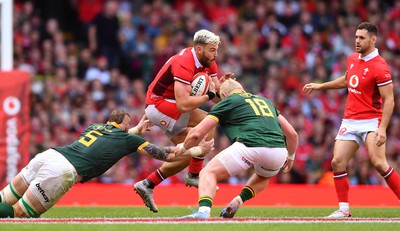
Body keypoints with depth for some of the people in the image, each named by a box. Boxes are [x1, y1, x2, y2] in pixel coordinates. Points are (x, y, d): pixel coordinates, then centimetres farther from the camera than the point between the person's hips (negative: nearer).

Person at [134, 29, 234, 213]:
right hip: (159, 105, -10)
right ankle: (194, 176, -11)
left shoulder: (209, 63, 2)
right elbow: (183, 104, -35)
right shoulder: (184, 64, -27)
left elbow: (218, 98, -2)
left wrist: (221, 86, -23)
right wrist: (208, 95, -26)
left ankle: (147, 185, 16)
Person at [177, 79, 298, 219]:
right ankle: (237, 203, 14)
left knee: (208, 173, 6)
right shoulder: (265, 101, 32)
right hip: (278, 152, 5)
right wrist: (291, 157, 47)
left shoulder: (227, 102, 18)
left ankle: (204, 211, -22)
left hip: (250, 147, -5)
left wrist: (183, 148, 34)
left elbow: (197, 133, 14)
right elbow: (292, 133, 29)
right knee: (263, 175, 38)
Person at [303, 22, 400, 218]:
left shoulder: (380, 67, -15)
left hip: (370, 122, -7)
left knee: (378, 162, -22)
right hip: (350, 121, 7)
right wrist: (320, 86, 29)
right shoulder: (352, 59, 9)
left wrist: (382, 129, -25)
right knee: (337, 162, -3)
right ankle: (344, 209, 5)